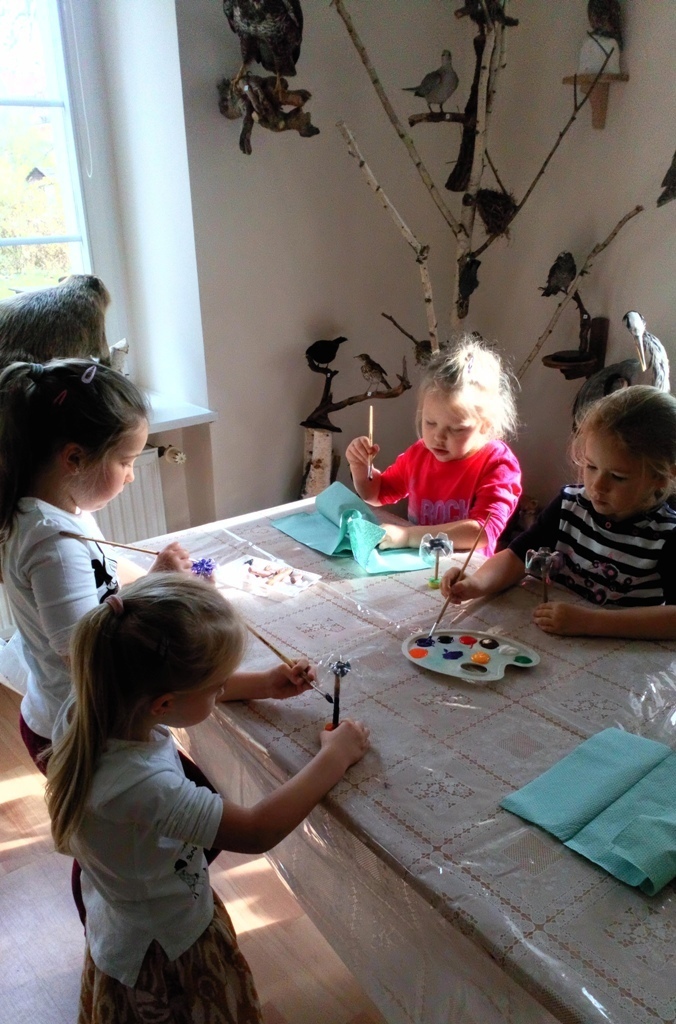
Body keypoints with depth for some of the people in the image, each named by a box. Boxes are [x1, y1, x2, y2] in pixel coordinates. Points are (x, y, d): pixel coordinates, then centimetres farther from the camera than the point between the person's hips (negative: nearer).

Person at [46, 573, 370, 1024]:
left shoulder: (90, 709, -21)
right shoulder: (142, 786, -43)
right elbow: (256, 832, -31)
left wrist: (266, 684, -5)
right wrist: (334, 758, -21)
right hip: (163, 957, -7)